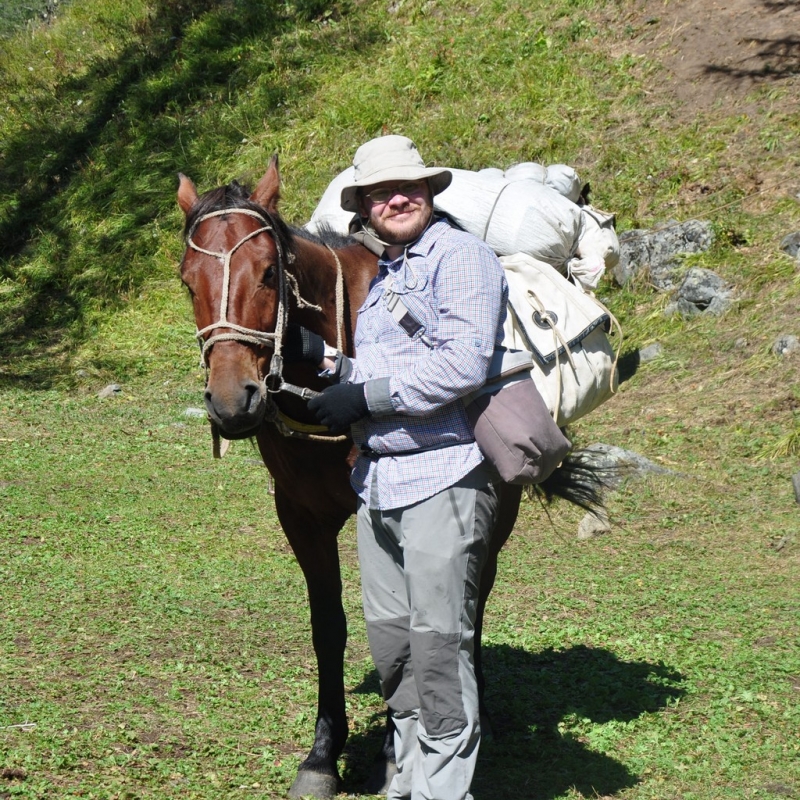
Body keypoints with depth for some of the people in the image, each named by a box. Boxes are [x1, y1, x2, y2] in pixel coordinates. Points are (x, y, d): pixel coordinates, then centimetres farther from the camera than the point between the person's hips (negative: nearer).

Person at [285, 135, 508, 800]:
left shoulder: (460, 257, -6)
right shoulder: (382, 277, 22)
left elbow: (463, 365, -19)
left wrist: (366, 397, -16)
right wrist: (322, 357, 8)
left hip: (441, 476, -9)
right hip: (376, 482, 9)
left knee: (438, 644, -7)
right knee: (391, 644, 12)